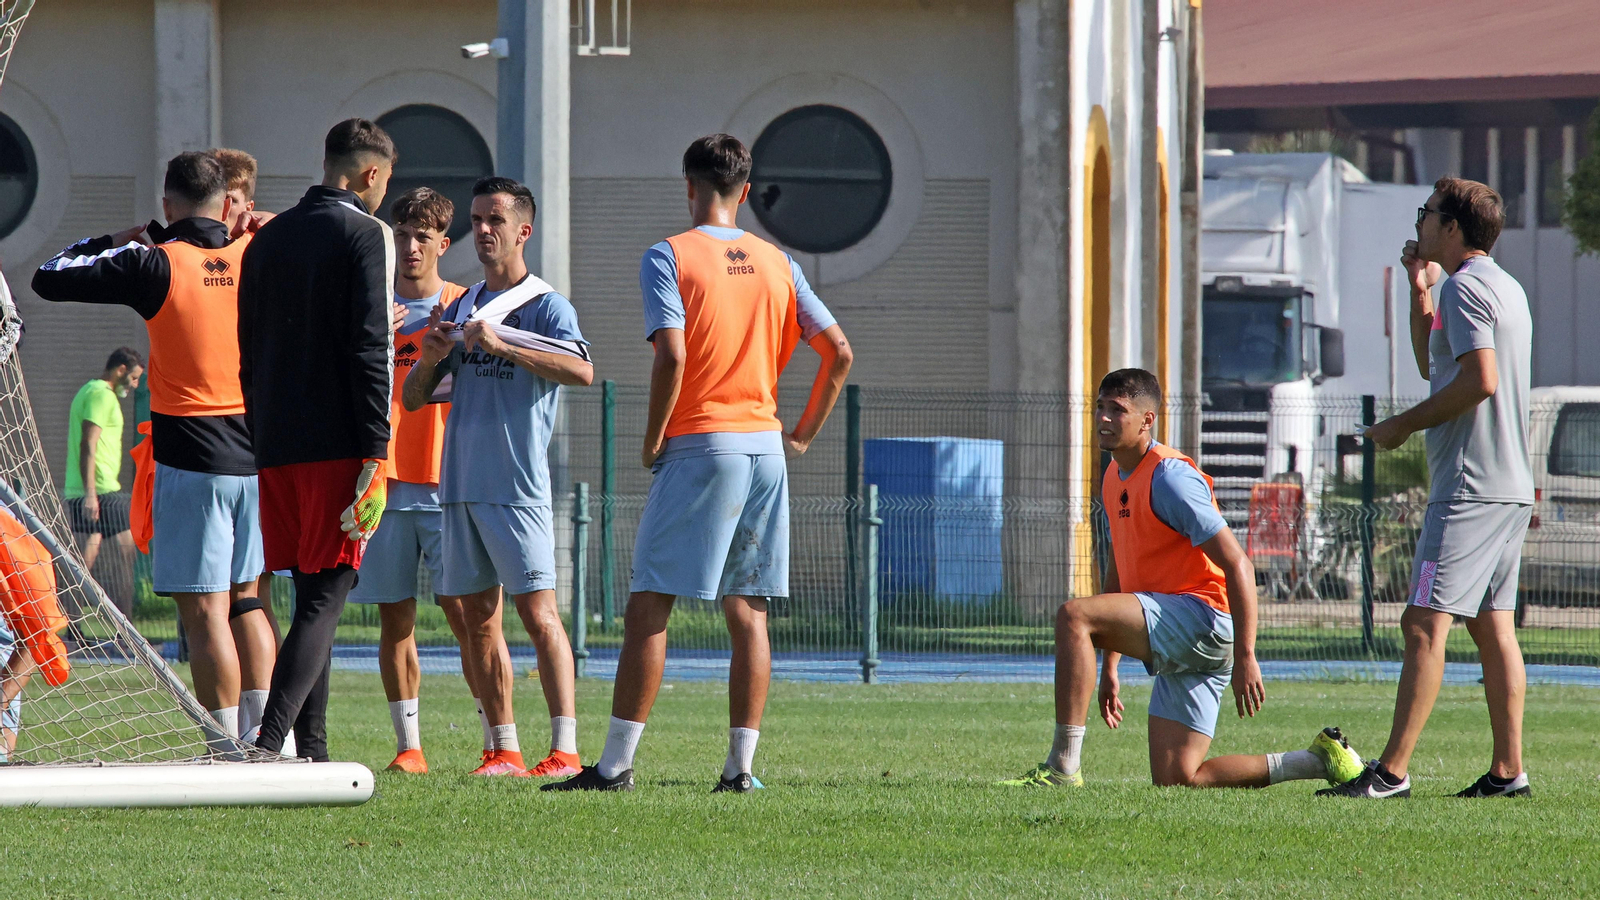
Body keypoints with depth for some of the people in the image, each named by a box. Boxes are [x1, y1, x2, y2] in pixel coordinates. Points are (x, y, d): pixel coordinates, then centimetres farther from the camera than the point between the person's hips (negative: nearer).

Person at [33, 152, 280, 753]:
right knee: (245, 599, 16)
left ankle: (228, 750, -8)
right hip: (259, 454, 5)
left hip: (192, 460, -5)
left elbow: (49, 279, -1)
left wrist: (114, 242, 11)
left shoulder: (155, 264, -8)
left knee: (205, 610, -4)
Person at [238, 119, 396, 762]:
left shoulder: (267, 239, 15)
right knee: (326, 594, -9)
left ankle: (311, 752, 10)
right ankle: (269, 744, -23)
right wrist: (376, 454, -13)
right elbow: (370, 349, -12)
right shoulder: (365, 234, -5)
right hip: (337, 441, -7)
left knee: (309, 594, 12)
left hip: (274, 443, 7)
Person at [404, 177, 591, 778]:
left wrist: (500, 344, -24)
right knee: (478, 617, 7)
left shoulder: (545, 305, -2)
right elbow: (412, 399, 18)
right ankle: (504, 749, 12)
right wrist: (431, 358, -3)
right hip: (460, 482, 7)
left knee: (537, 611, -12)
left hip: (517, 485, -7)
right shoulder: (461, 309, 17)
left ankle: (565, 750, -15)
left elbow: (581, 371, -21)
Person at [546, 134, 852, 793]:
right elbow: (838, 351, 8)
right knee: (748, 614, 7)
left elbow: (673, 355, -17)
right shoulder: (776, 263, 11)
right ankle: (740, 767, 3)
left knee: (648, 607, -3)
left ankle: (616, 764, -7)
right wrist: (803, 435, 15)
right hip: (766, 445, 5)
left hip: (700, 446, -5)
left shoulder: (668, 257, -5)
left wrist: (652, 441, -6)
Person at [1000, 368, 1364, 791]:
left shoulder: (1169, 477, -13)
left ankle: (1063, 767, -29)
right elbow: (1119, 571, 27)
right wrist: (1108, 669, 25)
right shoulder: (1114, 478, 17)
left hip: (1202, 616, -10)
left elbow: (1238, 566, -17)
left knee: (1073, 616, -25)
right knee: (1176, 779, 4)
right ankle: (1319, 761, 16)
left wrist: (1245, 657, -23)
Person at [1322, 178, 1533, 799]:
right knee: (1493, 627, 10)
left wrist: (1405, 425, -14)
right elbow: (1432, 367, 32)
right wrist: (1421, 290, 22)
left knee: (1424, 625, -12)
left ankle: (1393, 771, -17)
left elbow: (1479, 380, -23)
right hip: (1510, 487, 10)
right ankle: (1508, 769, 9)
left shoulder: (1466, 287, -11)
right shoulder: (1505, 287, 20)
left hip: (1470, 486, -10)